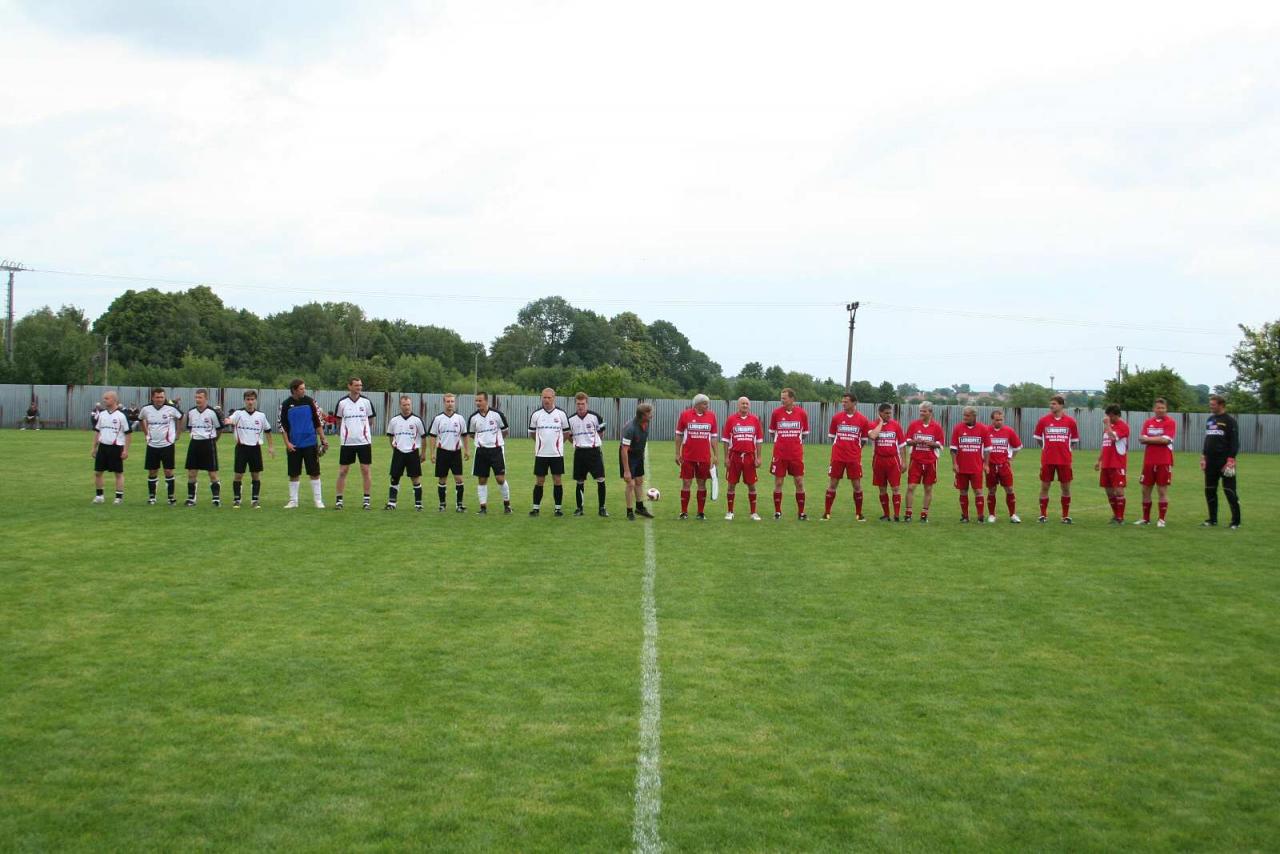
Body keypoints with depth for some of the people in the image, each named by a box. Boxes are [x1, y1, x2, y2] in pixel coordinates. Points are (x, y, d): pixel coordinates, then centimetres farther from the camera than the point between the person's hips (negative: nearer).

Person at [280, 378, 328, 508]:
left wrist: (323, 439, 3)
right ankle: (293, 501, 13)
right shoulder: (286, 405, -1)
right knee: (293, 474, 4)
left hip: (310, 443, 0)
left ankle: (318, 500, 6)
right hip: (294, 445, 0)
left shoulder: (309, 401, 2)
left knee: (315, 473, 0)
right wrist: (287, 443, -6)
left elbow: (317, 421, 7)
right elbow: (283, 425, 2)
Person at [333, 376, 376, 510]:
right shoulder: (342, 402, 1)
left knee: (365, 470, 1)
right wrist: (342, 434, 5)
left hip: (364, 441, 0)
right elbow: (339, 421, 12)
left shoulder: (366, 401, 2)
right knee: (343, 471, 1)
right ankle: (338, 500, 8)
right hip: (346, 442, 0)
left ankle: (367, 500, 8)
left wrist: (363, 430, 4)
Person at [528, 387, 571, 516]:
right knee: (539, 481, 3)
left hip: (557, 453, 0)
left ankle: (558, 508, 9)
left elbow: (566, 433, 10)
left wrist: (557, 442, 11)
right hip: (541, 453, 0)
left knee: (557, 480, 2)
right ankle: (536, 507, 10)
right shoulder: (535, 414, 1)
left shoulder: (561, 414, 0)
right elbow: (532, 432, 13)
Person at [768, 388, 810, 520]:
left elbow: (805, 433, 10)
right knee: (778, 482, 2)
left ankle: (801, 513, 11)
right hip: (779, 454, 0)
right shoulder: (776, 412, -1)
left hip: (796, 454, 0)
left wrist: (794, 441, 7)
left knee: (799, 482, 2)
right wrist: (782, 442, 9)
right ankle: (777, 512, 11)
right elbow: (772, 432, 11)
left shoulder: (802, 413, -1)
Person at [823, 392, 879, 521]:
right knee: (832, 484, 2)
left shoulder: (862, 419, -1)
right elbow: (831, 436, 9)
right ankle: (827, 513, 10)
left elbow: (872, 435, -3)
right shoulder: (836, 417, 2)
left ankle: (858, 514, 15)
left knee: (857, 485, 3)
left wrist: (880, 423, -4)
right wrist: (842, 446, 5)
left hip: (854, 458, 0)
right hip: (837, 457, 1)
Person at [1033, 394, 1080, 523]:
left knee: (1066, 487, 5)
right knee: (1044, 487, 3)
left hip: (1065, 460, 0)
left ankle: (1066, 516, 14)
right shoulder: (1043, 420, 0)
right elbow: (1038, 438, 12)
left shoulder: (1070, 421, 0)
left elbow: (1074, 440, 10)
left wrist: (1063, 448, 9)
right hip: (1047, 460, 0)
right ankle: (1043, 515, 11)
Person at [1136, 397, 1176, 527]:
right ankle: (1145, 518, 18)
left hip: (1164, 463, -5)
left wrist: (1148, 439, -6)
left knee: (1162, 491, -1)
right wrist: (1158, 439, -14)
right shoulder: (1148, 422, 11)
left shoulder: (1170, 422, -3)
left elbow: (1165, 440, -15)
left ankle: (1161, 519, 5)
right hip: (1148, 462, 5)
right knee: (1145, 490, 8)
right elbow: (1141, 439, 1)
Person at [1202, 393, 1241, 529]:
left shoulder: (1230, 421, -7)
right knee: (1209, 491, 8)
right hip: (1211, 462, 7)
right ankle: (1212, 519, 17)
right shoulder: (1210, 420, 14)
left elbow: (1235, 442, -11)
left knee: (1229, 491, -5)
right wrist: (1203, 457, 14)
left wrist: (1231, 460, -19)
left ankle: (1236, 521, 2)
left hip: (1225, 462, -7)